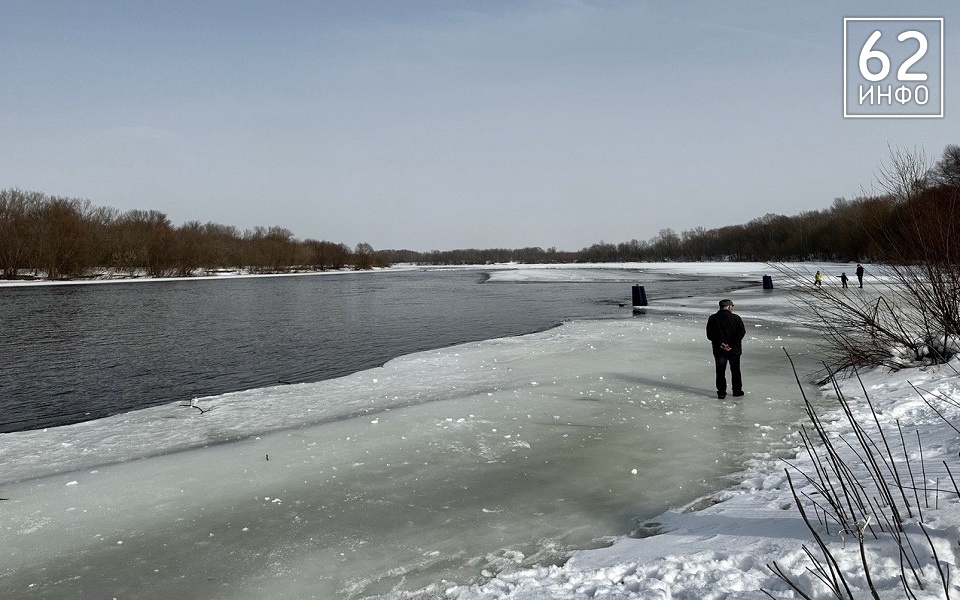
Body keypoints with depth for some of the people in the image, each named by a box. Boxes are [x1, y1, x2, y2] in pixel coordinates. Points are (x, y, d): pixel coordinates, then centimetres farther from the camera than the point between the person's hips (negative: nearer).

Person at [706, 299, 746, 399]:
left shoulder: (712, 318, -1)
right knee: (735, 371, 15)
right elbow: (741, 332, -14)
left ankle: (721, 392, 6)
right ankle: (737, 391, 23)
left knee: (720, 372, 8)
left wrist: (720, 344, -12)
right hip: (734, 350, 0)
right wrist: (732, 345, -16)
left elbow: (709, 335, -7)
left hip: (719, 350, 1)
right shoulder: (736, 318, -5)